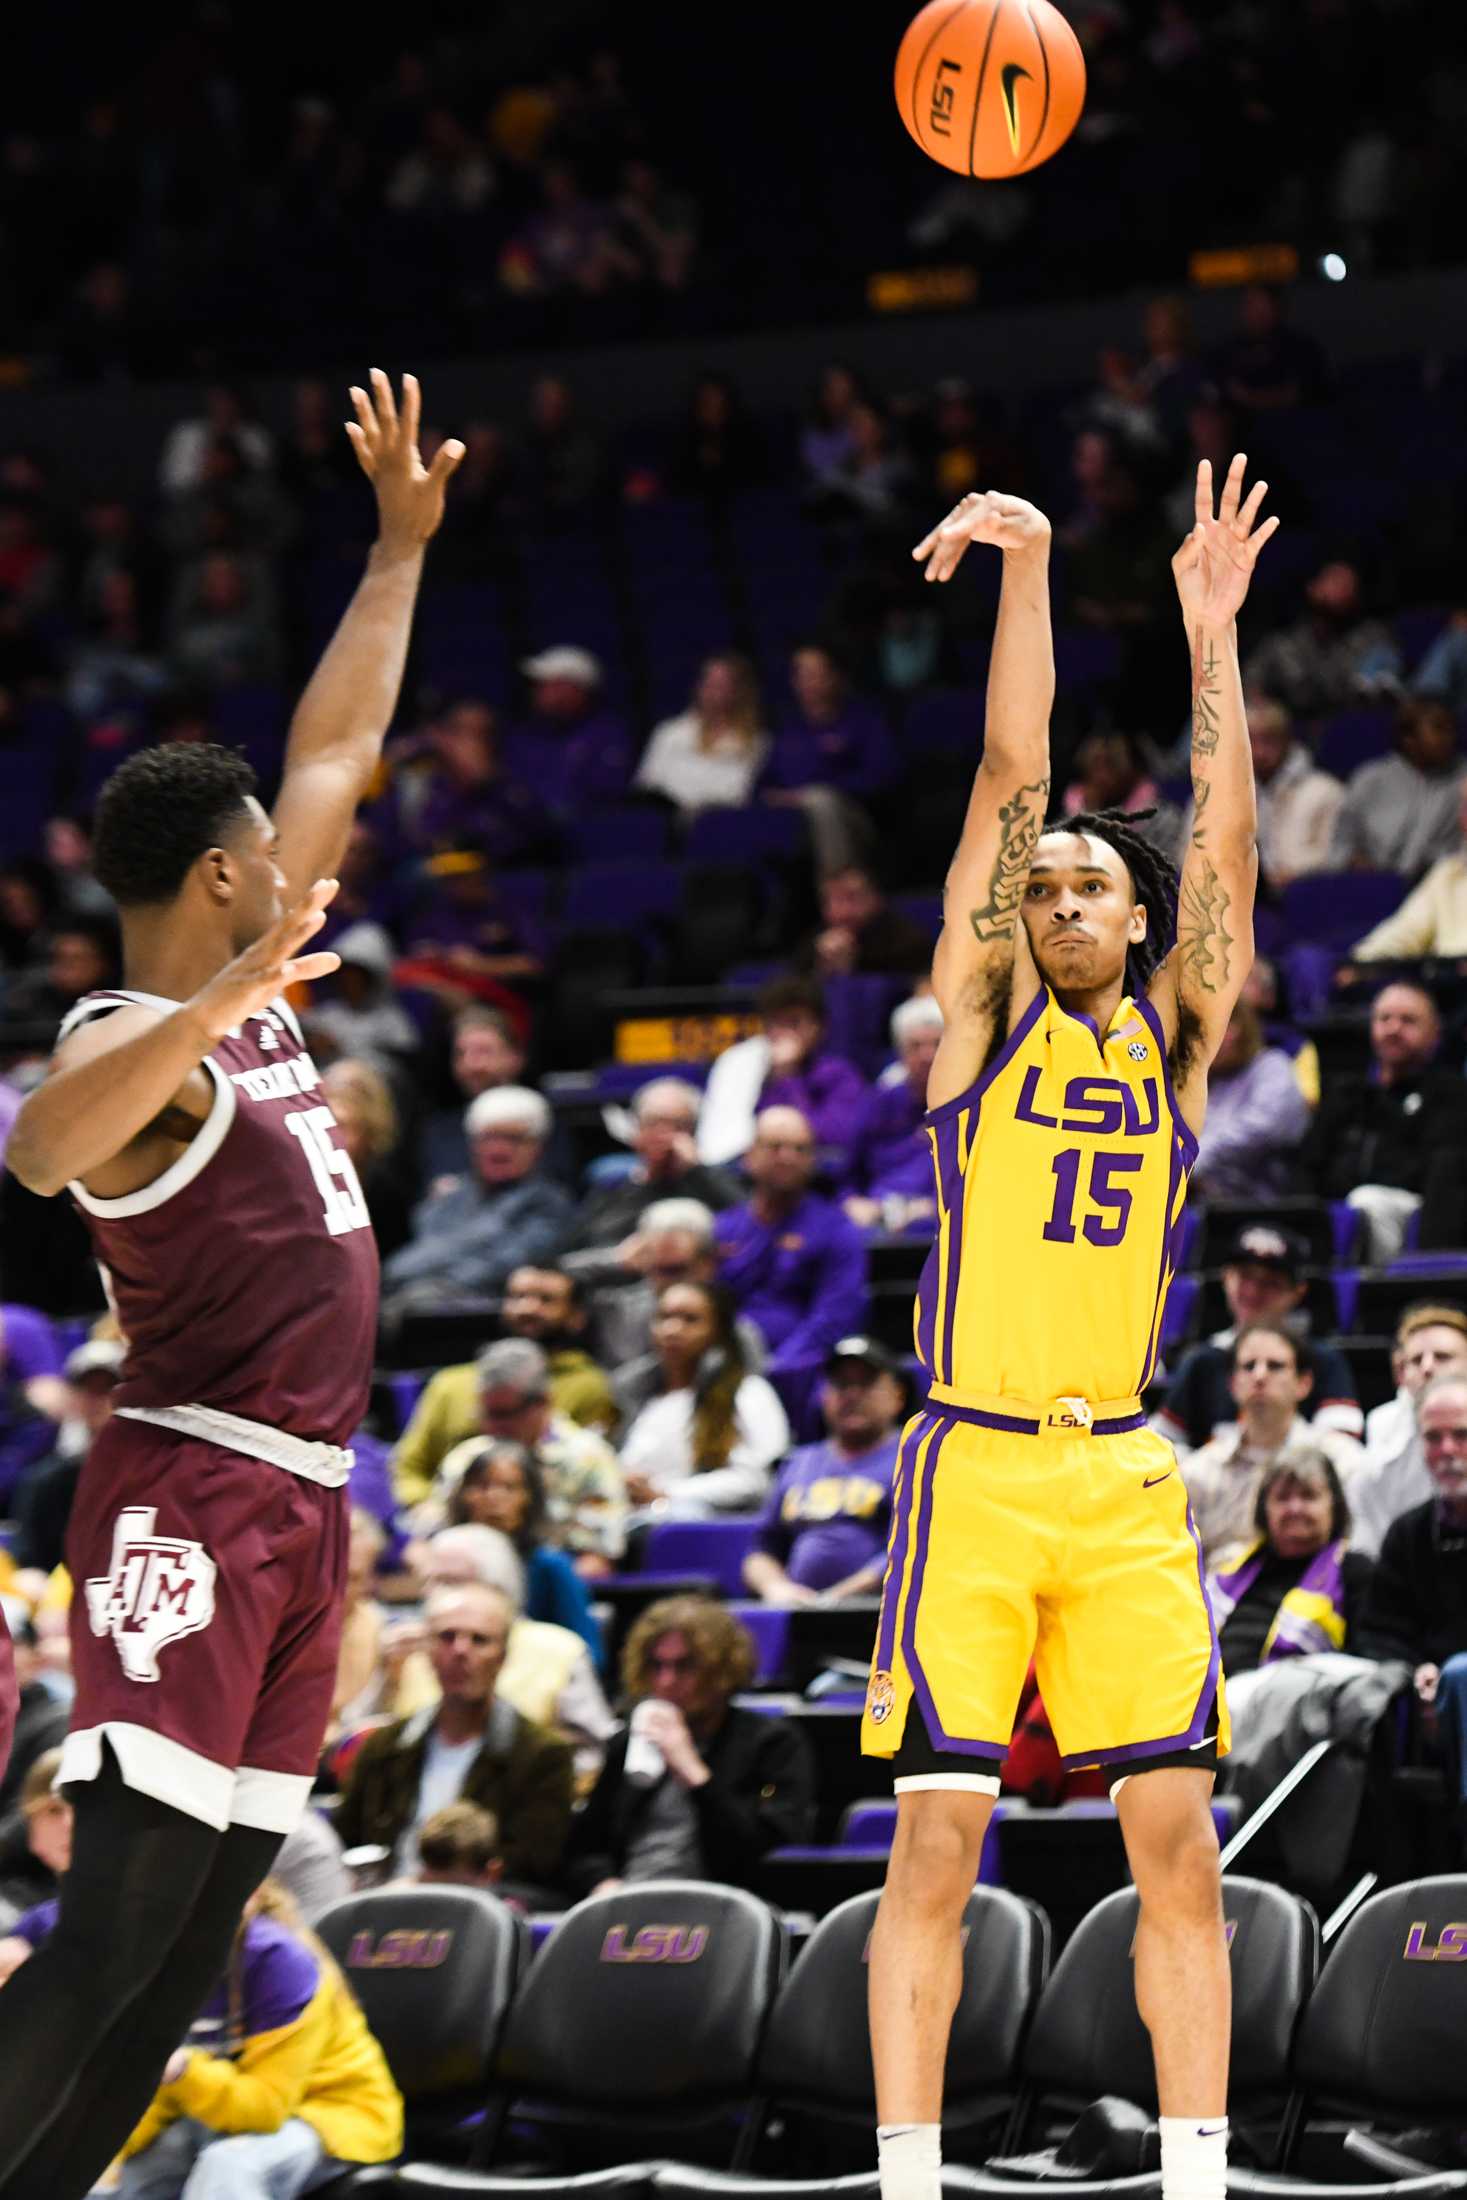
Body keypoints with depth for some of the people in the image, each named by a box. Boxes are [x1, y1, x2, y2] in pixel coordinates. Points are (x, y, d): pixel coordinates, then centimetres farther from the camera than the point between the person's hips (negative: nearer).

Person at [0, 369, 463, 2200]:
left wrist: (403, 546, 27)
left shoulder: (244, 990, 13)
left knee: (198, 1927, 8)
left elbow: (336, 754, 25)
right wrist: (225, 1008, -51)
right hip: (191, 1503, -10)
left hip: (295, 1503, 10)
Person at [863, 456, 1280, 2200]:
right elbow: (1010, 780, 0)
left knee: (1176, 1836, -1)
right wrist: (1028, 574, -7)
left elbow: (1227, 835, 6)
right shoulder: (987, 1014, 7)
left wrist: (1212, 632, 2)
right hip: (974, 1468, -3)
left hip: (1126, 1481, 3)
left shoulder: (1173, 1039, 13)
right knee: (937, 1832, -5)